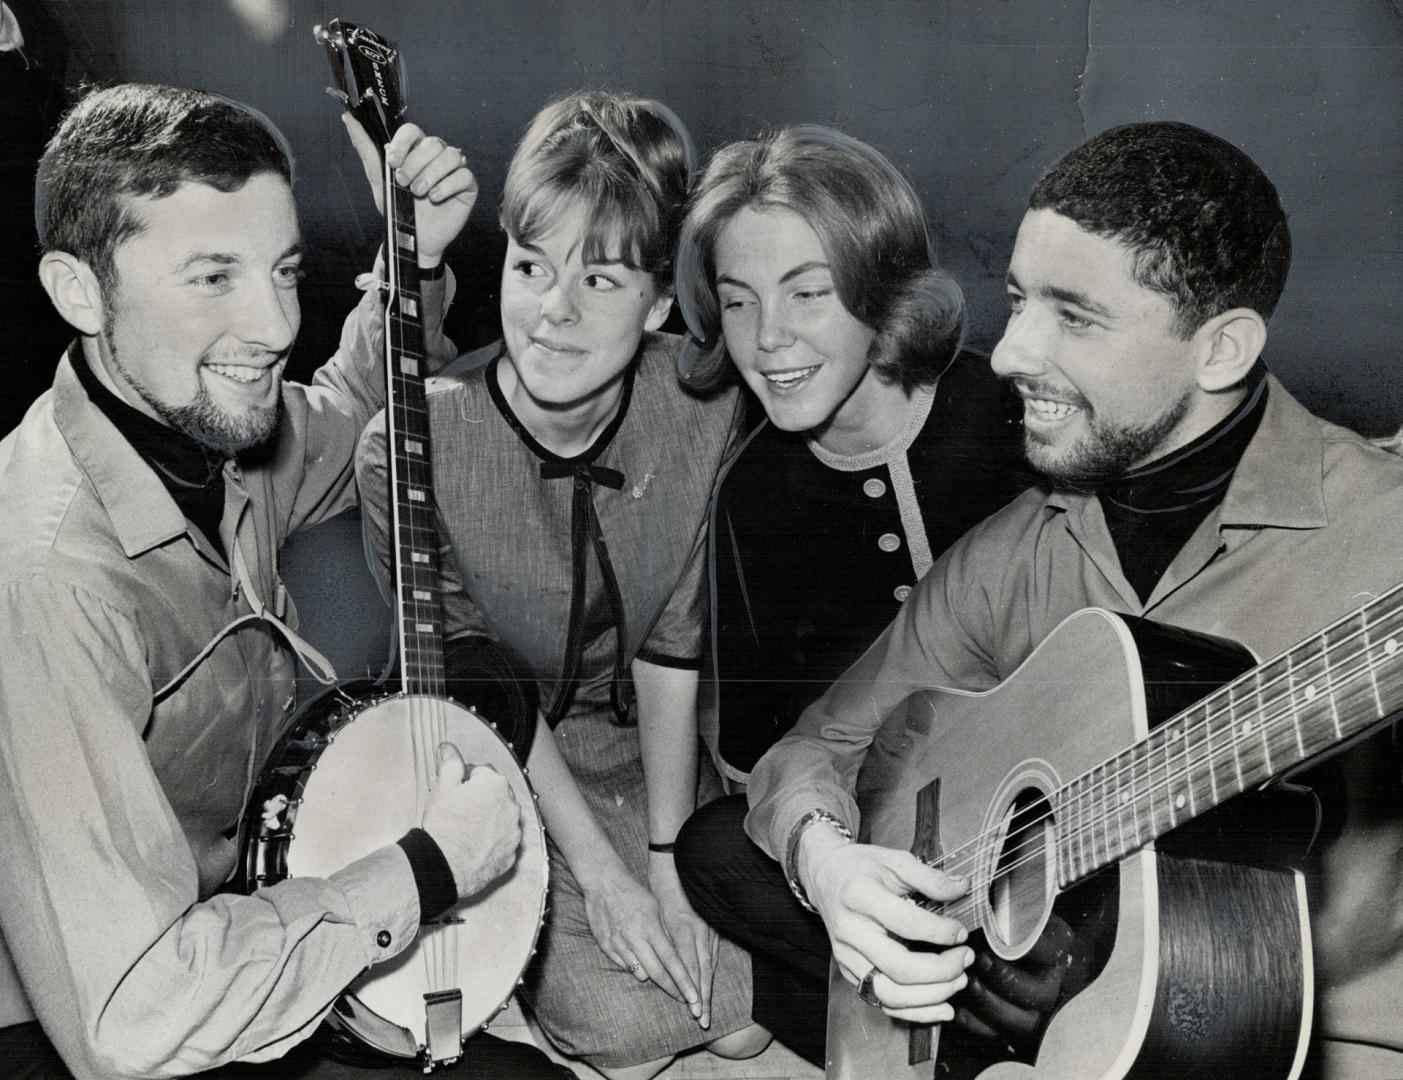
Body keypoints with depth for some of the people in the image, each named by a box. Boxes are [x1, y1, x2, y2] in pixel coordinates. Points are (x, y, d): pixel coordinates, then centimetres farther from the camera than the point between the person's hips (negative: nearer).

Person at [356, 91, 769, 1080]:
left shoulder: (702, 409, -16)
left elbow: (672, 646, -10)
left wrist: (666, 862, -10)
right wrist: (599, 872, -15)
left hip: (653, 753, 3)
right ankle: (528, 968, 18)